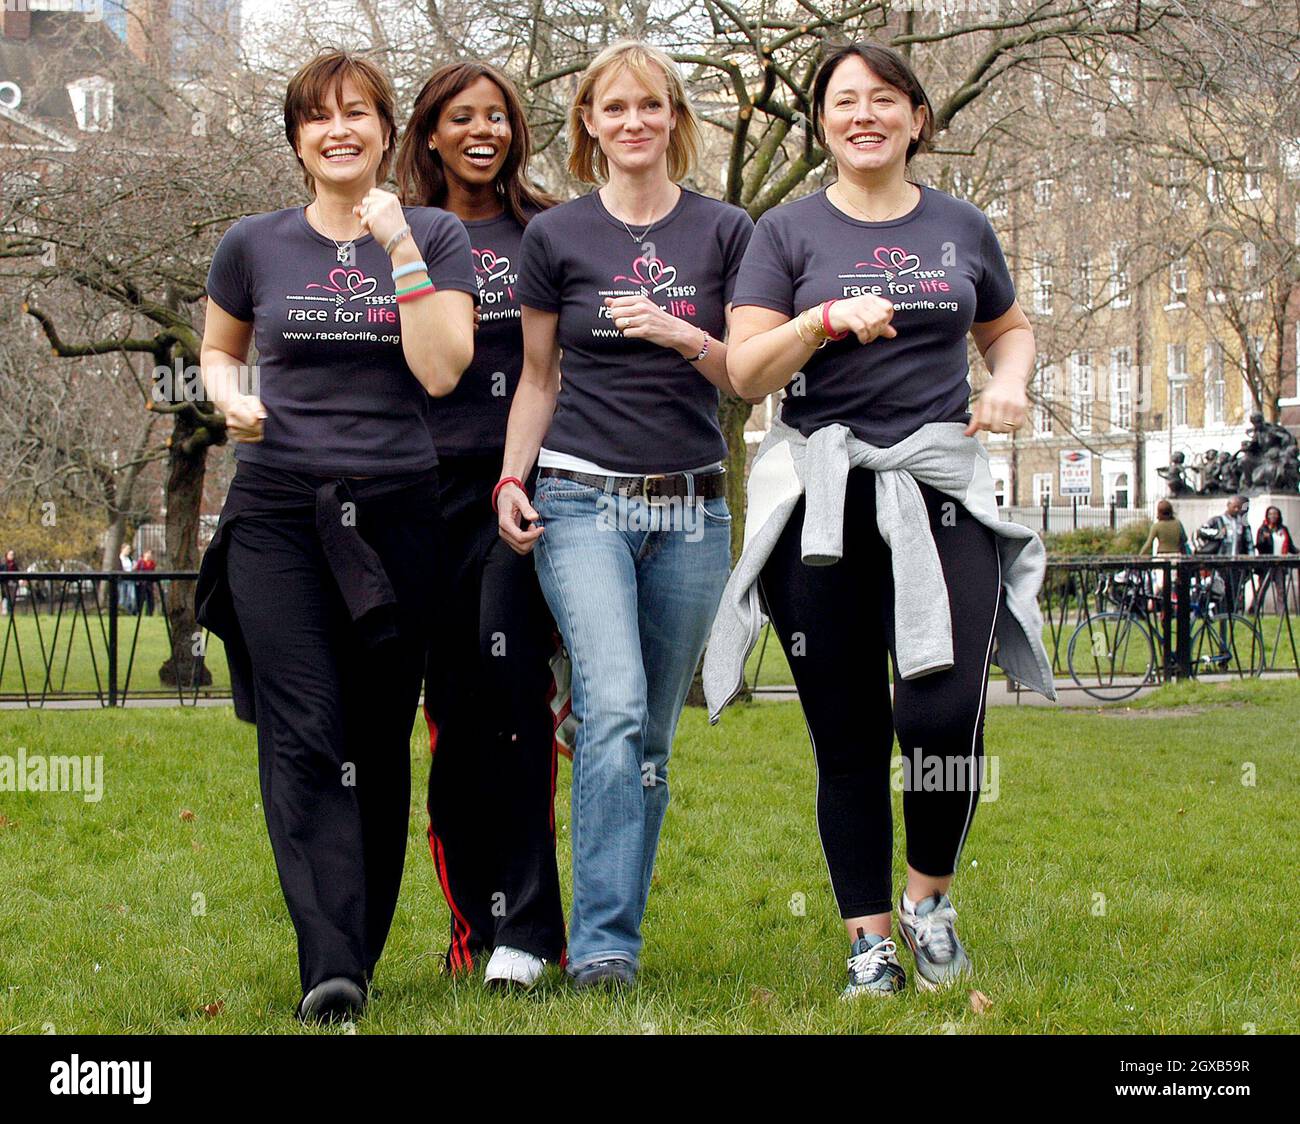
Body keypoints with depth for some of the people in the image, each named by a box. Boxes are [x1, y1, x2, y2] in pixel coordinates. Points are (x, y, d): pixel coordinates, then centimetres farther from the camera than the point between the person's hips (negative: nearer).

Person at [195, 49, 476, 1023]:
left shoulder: (435, 237, 5)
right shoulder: (256, 246, 8)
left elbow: (441, 369, -8)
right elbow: (219, 350, 23)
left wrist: (399, 246, -11)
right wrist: (231, 399, 1)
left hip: (395, 512, 0)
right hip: (277, 512, 0)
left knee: (378, 741, 4)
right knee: (304, 734, -12)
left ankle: (362, 951, 16)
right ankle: (331, 968, -19)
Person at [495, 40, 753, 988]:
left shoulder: (724, 233, 6)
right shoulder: (556, 237, 5)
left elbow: (748, 377, 5)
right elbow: (539, 377, 11)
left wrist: (682, 337, -12)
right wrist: (512, 479, -1)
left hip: (693, 508, 2)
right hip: (583, 498, -2)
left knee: (654, 732, 6)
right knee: (613, 706, -20)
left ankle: (615, 933, 15)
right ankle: (603, 947, -20)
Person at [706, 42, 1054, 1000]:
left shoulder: (962, 229, 12)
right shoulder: (790, 232, 6)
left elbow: (1010, 326, 28)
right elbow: (746, 371, -1)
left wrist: (1010, 380, 6)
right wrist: (829, 320, -16)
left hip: (942, 489, 1)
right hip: (823, 501, -1)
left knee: (944, 714, -15)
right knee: (848, 735, 2)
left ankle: (930, 895, 10)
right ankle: (869, 941, 12)